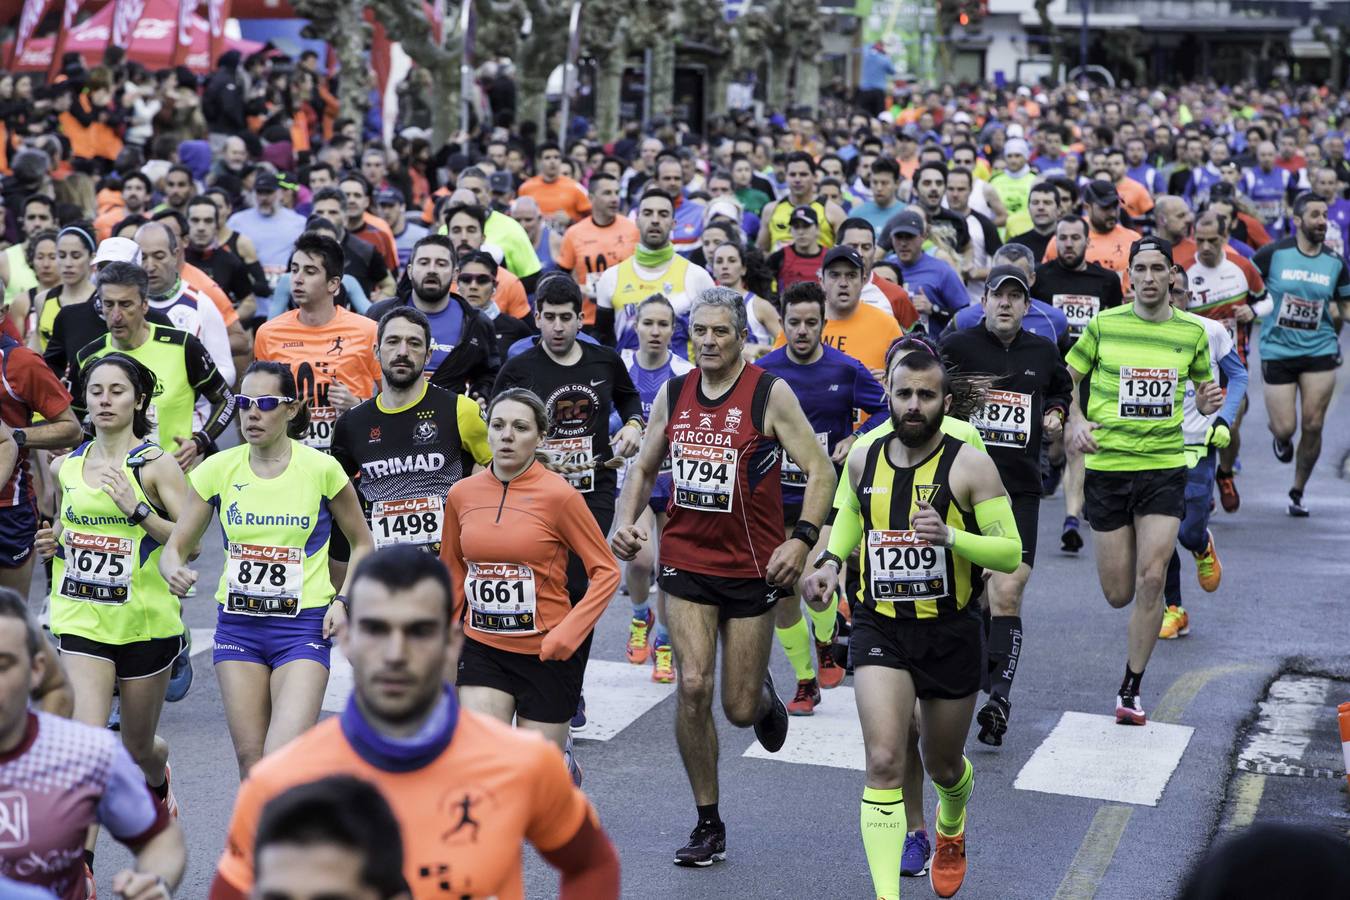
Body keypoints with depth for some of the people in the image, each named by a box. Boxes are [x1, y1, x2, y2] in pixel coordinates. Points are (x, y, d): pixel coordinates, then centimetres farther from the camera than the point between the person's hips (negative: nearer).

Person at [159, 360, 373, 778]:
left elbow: (362, 543, 7)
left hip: (304, 625, -3)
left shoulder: (321, 468, -5)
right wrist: (174, 569, -17)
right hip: (237, 623, 3)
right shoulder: (218, 469, 0)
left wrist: (343, 600, -6)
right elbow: (177, 544, 6)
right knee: (250, 760, 6)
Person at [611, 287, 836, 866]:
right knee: (692, 687, -10)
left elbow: (820, 470, -8)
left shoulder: (770, 394, -8)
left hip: (752, 567, -2)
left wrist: (802, 539, -21)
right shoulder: (672, 394, 5)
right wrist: (626, 520, 0)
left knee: (740, 709, 3)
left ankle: (764, 697, 44)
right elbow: (644, 468, 17)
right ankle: (708, 824, 5)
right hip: (685, 561, 3)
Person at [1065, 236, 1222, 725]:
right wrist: (1076, 421, -9)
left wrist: (1209, 401, -5)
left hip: (1164, 468, 0)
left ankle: (1131, 690, 1)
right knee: (1118, 594, 3)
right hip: (1106, 466, 0)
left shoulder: (1192, 331, 5)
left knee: (1151, 580, -12)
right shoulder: (1104, 325, 0)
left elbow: (1203, 388, 18)